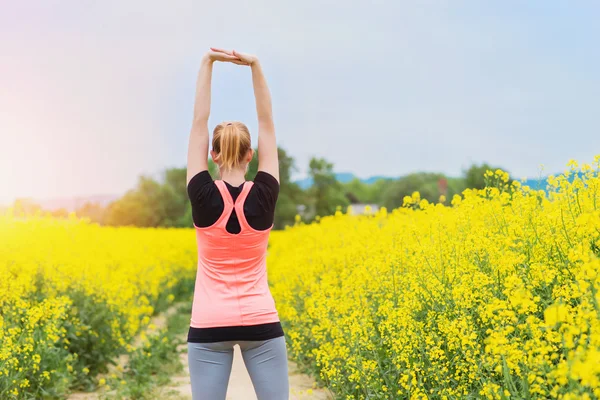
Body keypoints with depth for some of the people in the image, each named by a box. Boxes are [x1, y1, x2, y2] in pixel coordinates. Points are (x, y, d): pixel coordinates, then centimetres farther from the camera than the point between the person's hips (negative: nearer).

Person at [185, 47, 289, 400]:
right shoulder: (264, 196, -5)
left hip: (209, 327, -1)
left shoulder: (203, 196, -7)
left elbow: (199, 121, -2)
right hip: (261, 324, 1)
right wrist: (255, 66, 1)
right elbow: (267, 122, 1)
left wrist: (208, 63, 1)